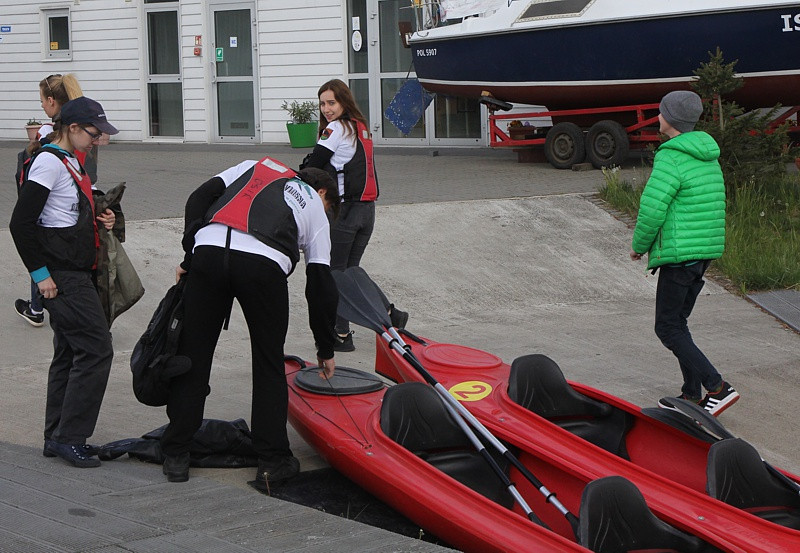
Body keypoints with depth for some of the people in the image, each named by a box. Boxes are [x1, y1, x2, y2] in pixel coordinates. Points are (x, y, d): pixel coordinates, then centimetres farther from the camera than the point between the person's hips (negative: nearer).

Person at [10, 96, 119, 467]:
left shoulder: (71, 162, 15)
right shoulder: (49, 162, -14)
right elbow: (21, 223, -18)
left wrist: (99, 220, 8)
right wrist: (40, 273, -18)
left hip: (77, 273, 10)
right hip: (62, 276, -10)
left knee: (70, 352, 12)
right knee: (96, 349, -11)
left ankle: (57, 438, 19)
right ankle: (69, 437, -6)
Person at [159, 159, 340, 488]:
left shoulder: (256, 166, 35)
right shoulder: (315, 206, 29)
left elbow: (200, 198, 19)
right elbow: (321, 286, 25)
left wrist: (190, 256, 18)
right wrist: (326, 350, 33)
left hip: (209, 248, 2)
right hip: (264, 262, -2)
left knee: (193, 355, 11)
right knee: (269, 363, 14)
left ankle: (175, 455, 18)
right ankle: (273, 462, 15)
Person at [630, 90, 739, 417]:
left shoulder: (671, 158, -17)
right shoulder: (708, 156, 12)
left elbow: (652, 210, -21)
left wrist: (639, 245, -3)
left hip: (678, 254, -9)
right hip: (706, 251, 9)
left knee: (667, 328, -2)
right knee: (677, 322, 17)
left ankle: (718, 388, -9)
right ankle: (692, 395, 17)